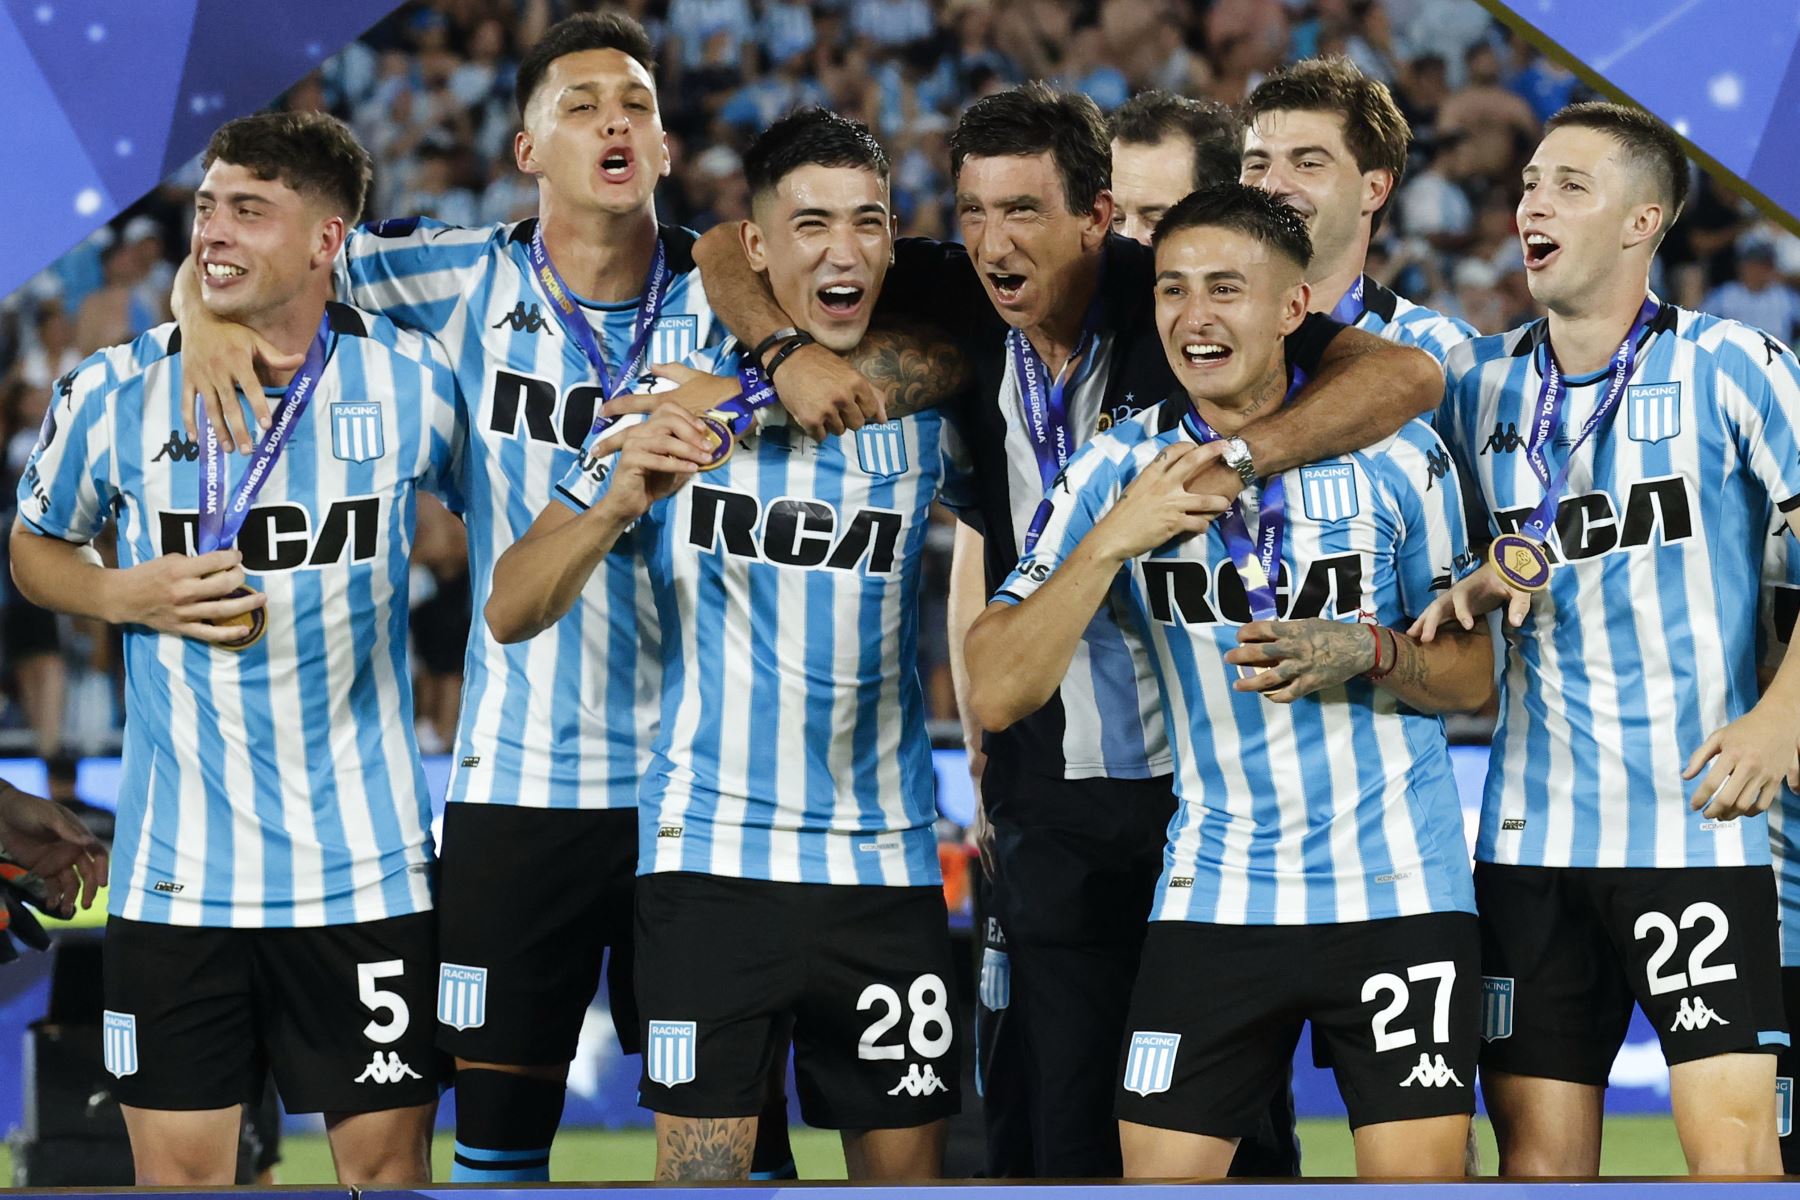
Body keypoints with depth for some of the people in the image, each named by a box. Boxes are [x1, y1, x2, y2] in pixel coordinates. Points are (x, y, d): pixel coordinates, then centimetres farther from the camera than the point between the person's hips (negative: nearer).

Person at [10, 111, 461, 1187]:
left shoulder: (413, 383, -2)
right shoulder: (118, 394, 0)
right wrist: (133, 595, -5)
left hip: (365, 860, 0)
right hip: (177, 865, 1)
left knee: (389, 1159, 3)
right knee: (179, 1168, 3)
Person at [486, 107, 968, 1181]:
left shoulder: (929, 407, 3)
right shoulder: (678, 403, 1)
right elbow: (513, 610, -1)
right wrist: (620, 500, -24)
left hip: (884, 868, 2)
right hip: (711, 856, -2)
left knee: (907, 1165, 4)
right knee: (701, 1168, -6)